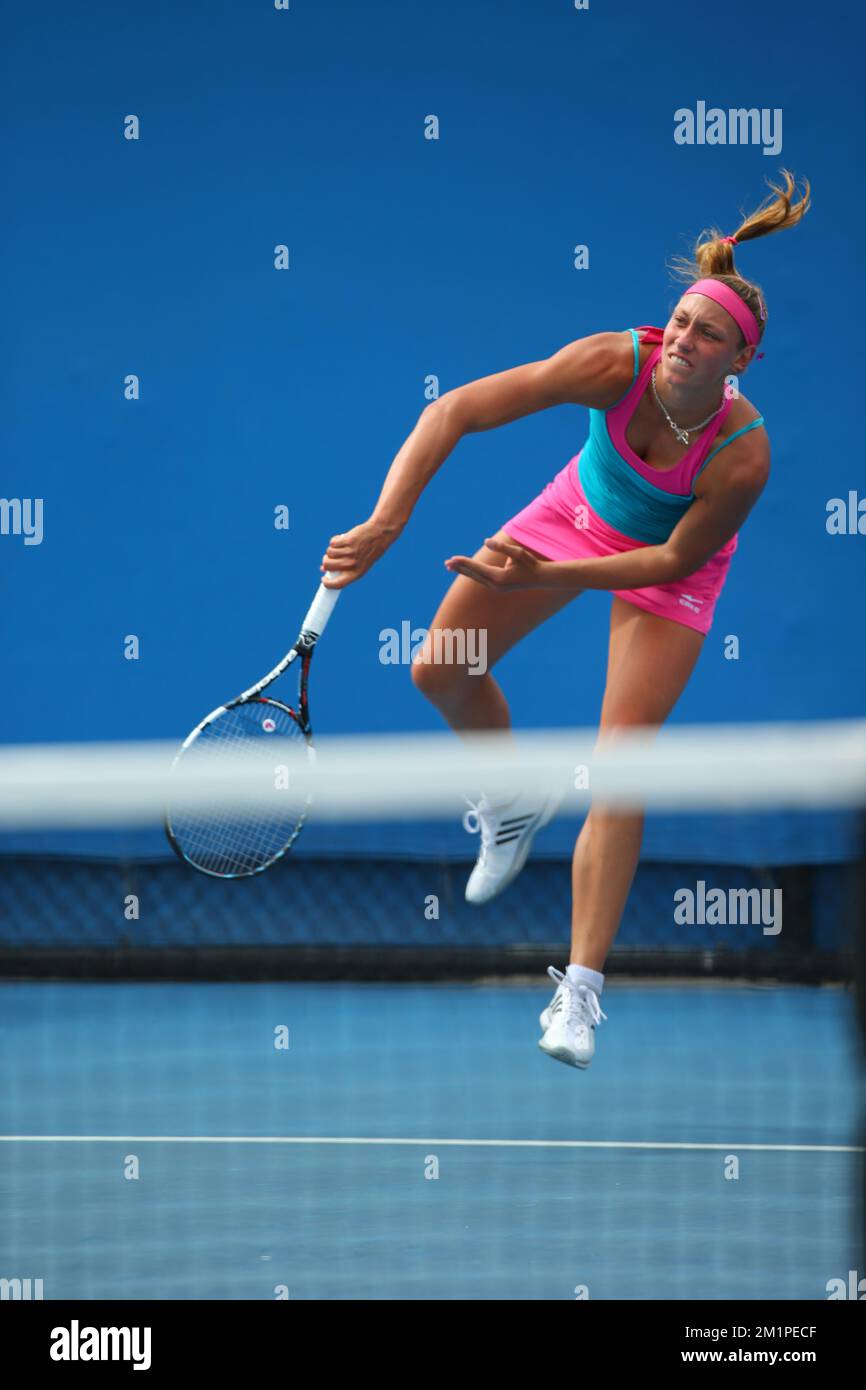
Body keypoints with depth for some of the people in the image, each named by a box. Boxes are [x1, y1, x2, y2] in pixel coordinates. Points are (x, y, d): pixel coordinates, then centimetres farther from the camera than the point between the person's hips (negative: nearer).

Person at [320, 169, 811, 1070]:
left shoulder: (743, 455, -38)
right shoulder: (614, 364, -35)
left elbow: (677, 559, -23)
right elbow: (455, 412, -34)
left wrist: (548, 577, -32)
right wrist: (385, 524, -43)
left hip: (668, 560, -3)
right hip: (580, 511, 3)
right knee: (440, 671, 4)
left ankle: (580, 992, -13)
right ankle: (512, 805, 38)